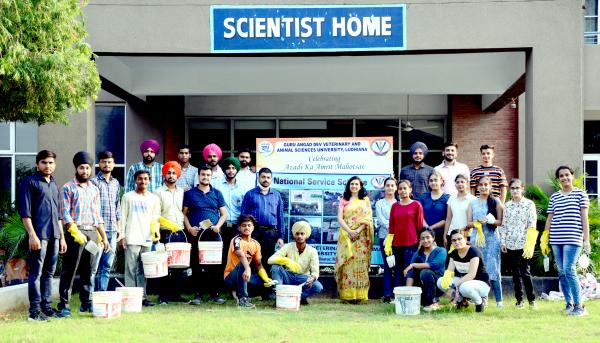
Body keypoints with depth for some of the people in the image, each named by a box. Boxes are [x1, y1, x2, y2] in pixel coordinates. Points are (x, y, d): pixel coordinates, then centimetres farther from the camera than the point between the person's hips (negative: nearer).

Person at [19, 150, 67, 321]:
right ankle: (35, 310, -5)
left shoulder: (54, 185, 19)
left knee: (49, 273, 10)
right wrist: (32, 235, -17)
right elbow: (25, 212, -9)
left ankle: (46, 306, 15)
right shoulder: (30, 182, -2)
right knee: (36, 273, -6)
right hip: (39, 235, -7)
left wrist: (62, 237, 19)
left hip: (54, 236, 7)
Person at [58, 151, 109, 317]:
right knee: (69, 270, -5)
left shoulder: (94, 189, 18)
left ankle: (87, 302, 16)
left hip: (92, 232, 6)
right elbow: (65, 214, -8)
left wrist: (104, 237, 16)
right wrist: (75, 232, -19)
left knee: (89, 270, 8)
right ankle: (64, 305, -4)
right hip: (75, 231, -5)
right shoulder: (68, 188, 1)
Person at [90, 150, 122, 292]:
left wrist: (119, 227, 16)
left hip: (112, 231, 6)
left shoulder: (116, 183, 16)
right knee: (93, 267, -6)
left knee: (107, 267, 9)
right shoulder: (93, 182, -4)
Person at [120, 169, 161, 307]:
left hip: (147, 239, 3)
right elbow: (122, 217, 5)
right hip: (132, 239, -3)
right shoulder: (128, 197, 7)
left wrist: (155, 230, -5)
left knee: (143, 270, 5)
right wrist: (122, 236, -2)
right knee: (131, 269, -5)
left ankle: (142, 296, 9)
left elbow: (155, 219, 14)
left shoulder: (154, 199, 14)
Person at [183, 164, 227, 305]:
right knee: (196, 265, 0)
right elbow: (184, 214, 8)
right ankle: (197, 295, 6)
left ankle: (215, 294, 5)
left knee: (215, 265, -2)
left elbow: (223, 214, 12)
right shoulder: (190, 194, 8)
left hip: (213, 234, 1)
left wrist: (218, 226, -5)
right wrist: (189, 228, -7)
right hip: (196, 234, -1)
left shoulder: (217, 193, 12)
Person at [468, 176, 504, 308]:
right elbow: (468, 223, 8)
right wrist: (477, 222, -11)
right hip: (477, 238, 2)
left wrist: (490, 221, -15)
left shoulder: (495, 201, 6)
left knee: (493, 269, -7)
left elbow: (501, 221, 1)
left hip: (492, 238, -2)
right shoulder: (473, 203, 12)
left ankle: (499, 300, -6)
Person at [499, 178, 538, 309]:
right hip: (510, 244, 4)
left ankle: (532, 299, 4)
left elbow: (532, 225, -4)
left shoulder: (529, 204, 0)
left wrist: (530, 243, -10)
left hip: (524, 243, -4)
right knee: (515, 273, 7)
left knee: (525, 272, -6)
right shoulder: (506, 205, 10)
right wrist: (502, 241, 2)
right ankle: (519, 300, 14)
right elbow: (503, 224, 10)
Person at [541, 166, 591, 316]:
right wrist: (544, 240, 13)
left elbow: (584, 218, 1)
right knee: (561, 272, 5)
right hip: (556, 240, 5)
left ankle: (579, 305, -12)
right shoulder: (554, 197, 14)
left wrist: (587, 240, -4)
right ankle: (569, 303, 15)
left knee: (569, 270, -16)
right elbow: (549, 218, 16)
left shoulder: (580, 194, 3)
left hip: (573, 239, -5)